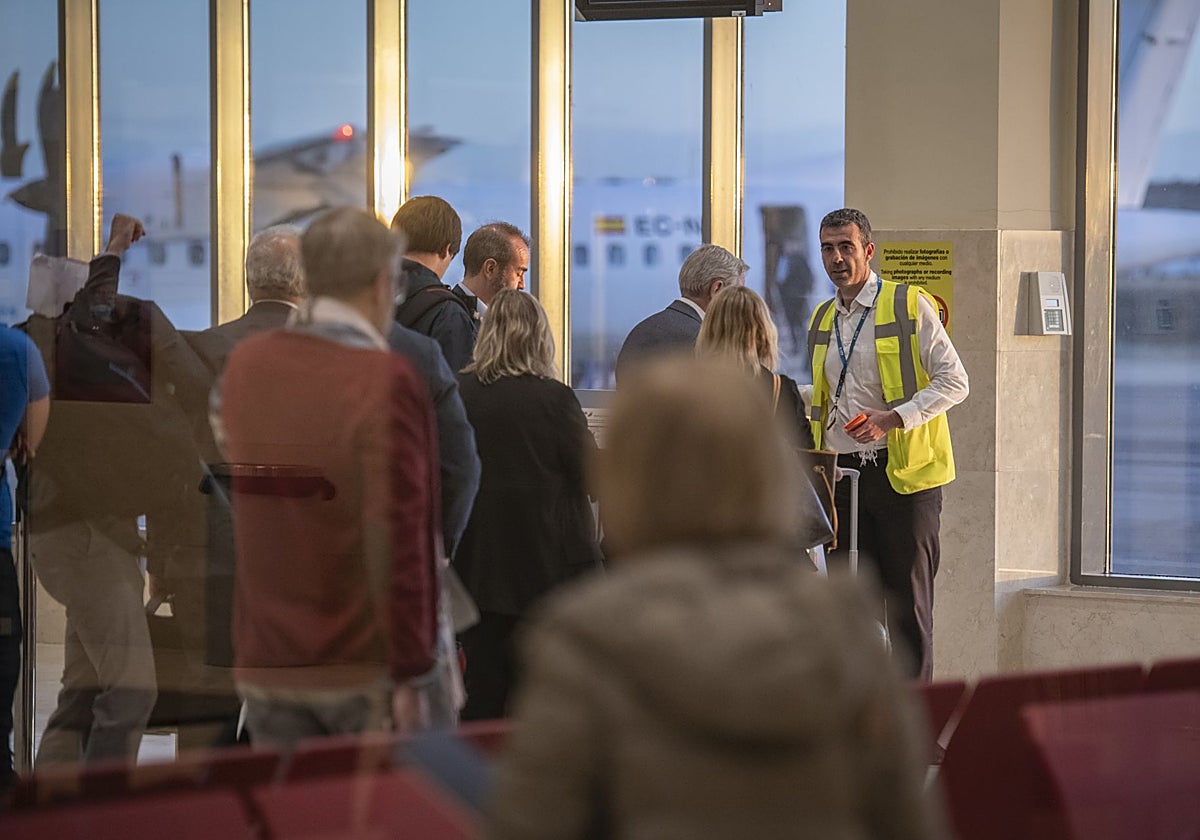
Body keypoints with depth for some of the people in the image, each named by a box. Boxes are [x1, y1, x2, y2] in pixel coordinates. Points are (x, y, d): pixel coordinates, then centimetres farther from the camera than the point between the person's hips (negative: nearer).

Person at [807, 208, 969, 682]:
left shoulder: (909, 307, -4)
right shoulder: (821, 320, 15)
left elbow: (954, 382, -9)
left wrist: (894, 419, -20)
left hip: (905, 473, -6)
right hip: (844, 474, 6)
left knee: (908, 603, -3)